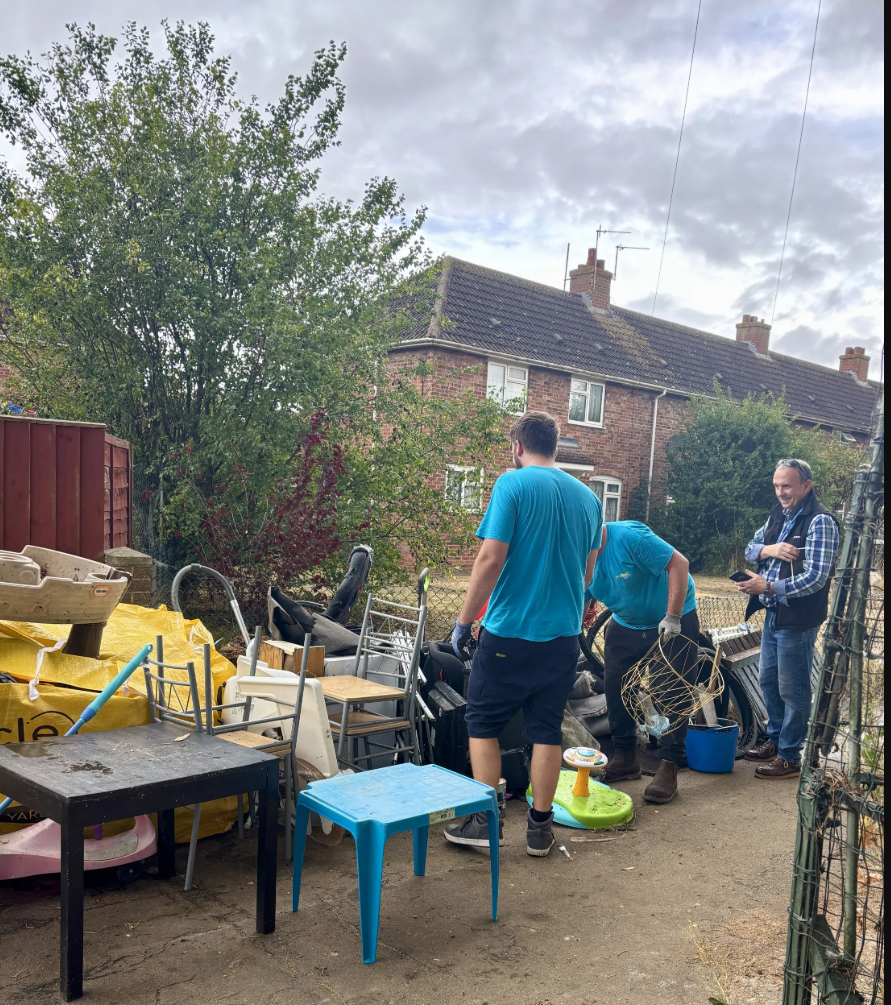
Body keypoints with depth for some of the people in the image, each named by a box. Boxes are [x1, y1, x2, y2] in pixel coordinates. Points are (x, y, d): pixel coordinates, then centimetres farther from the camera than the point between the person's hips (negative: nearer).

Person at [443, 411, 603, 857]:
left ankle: (484, 821, 14)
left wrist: (463, 621, -10)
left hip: (510, 631, -5)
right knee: (547, 729, 13)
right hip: (563, 634, 5)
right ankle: (540, 826, 20)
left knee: (483, 723, 11)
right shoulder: (587, 496, 8)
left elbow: (491, 558, -17)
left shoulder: (513, 484, -10)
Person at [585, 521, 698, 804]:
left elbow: (679, 563, -29)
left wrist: (672, 617, -30)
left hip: (672, 622, -7)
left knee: (673, 696, -6)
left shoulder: (629, 537, -29)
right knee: (615, 688, 5)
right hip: (625, 625, 7)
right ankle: (625, 759, 21)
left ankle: (668, 770, 2)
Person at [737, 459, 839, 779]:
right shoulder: (779, 515, 8)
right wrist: (769, 550, -11)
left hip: (798, 619, -8)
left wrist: (767, 587, -24)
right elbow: (750, 547, 11)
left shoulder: (820, 522, -17)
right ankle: (774, 741, 37)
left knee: (792, 690, 3)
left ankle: (789, 758, 15)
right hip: (773, 614, 8)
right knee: (768, 680, 20)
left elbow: (816, 578, -22)